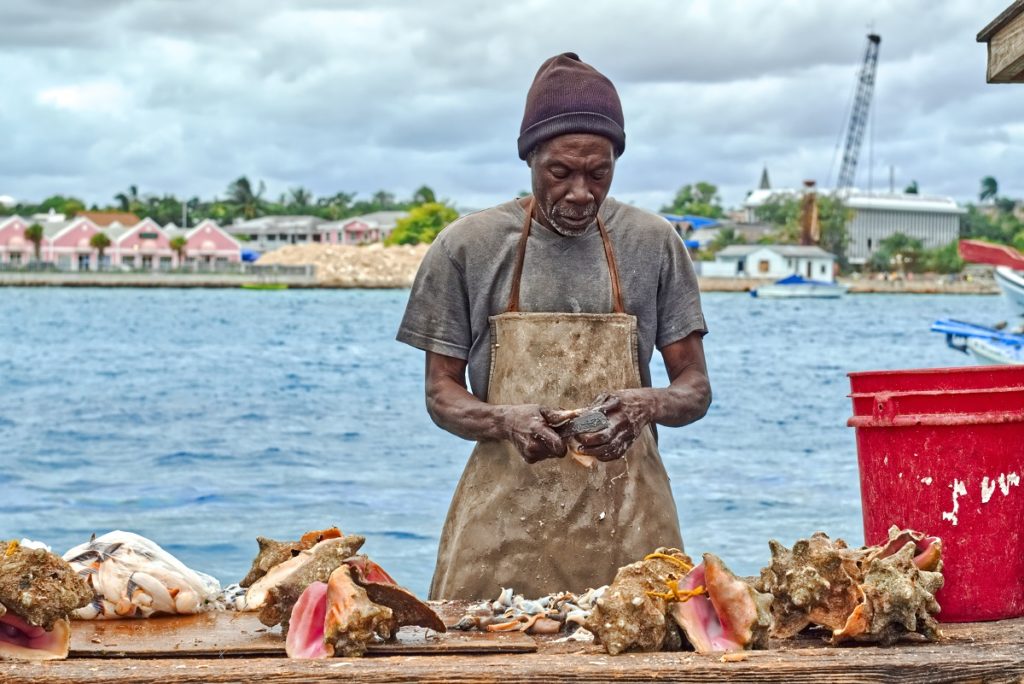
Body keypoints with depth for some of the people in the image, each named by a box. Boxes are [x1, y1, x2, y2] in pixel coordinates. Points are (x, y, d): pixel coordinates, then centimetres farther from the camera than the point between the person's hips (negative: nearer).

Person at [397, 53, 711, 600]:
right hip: (505, 520, -1)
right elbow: (441, 393, 5)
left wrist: (650, 405, -15)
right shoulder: (466, 246, 3)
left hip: (625, 519, 1)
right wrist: (505, 421, -16)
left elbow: (696, 389, 8)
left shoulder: (653, 244, 6)